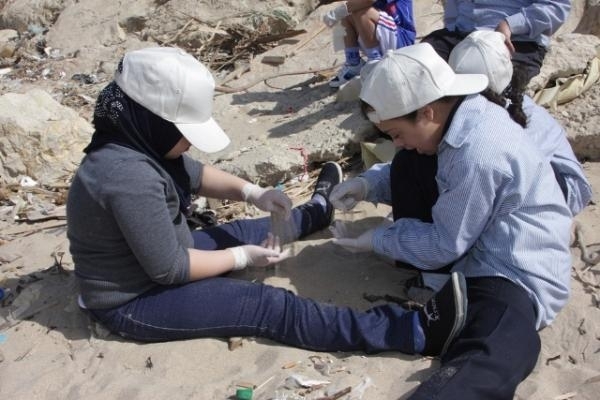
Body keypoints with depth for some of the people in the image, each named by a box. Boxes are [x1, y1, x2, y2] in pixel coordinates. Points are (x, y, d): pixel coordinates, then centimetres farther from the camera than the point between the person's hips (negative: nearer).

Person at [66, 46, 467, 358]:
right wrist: (243, 257, -16)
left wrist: (253, 192, -2)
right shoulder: (131, 177, -34)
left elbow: (192, 173, 12)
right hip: (136, 301, -9)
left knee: (246, 229, 22)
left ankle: (315, 210, 53)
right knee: (271, 306, -19)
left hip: (157, 259, 9)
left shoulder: (136, 143, -5)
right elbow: (169, 268, -28)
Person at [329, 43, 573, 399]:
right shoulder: (464, 113, -1)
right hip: (474, 245, 10)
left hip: (517, 277, -10)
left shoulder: (477, 155, -29)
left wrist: (378, 240, -5)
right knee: (408, 166, 7)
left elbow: (445, 247, -18)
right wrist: (369, 184, 1)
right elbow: (407, 168, 17)